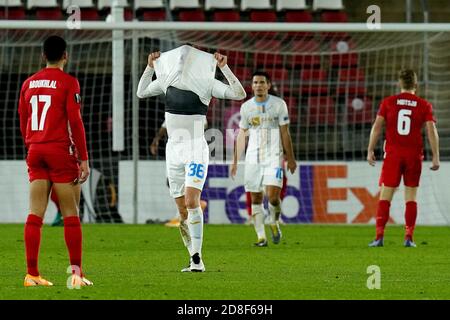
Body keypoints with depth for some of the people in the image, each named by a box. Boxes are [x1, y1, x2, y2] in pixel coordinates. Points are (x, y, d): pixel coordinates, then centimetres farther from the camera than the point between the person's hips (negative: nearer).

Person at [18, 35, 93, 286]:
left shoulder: (29, 84, 11)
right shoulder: (68, 82, -6)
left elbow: (23, 124, 14)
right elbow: (75, 121, -10)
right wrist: (83, 159, -7)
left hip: (35, 152, 5)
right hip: (61, 152, -5)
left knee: (35, 215, 2)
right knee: (71, 215, 0)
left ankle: (32, 274, -1)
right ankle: (76, 273, -4)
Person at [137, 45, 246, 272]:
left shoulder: (206, 82, -7)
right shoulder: (167, 80, 6)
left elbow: (239, 94, -13)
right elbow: (141, 92, 24)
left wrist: (224, 67, -18)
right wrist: (150, 66, 13)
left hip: (196, 149, -5)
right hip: (173, 149, 5)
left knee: (191, 201, -20)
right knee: (182, 211, 6)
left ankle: (197, 258, -21)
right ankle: (194, 259, 16)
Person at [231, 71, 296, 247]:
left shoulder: (279, 104, 0)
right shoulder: (246, 107, 6)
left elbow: (285, 133, 3)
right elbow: (241, 135, 13)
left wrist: (290, 158, 1)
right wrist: (235, 161, 11)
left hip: (274, 156, -3)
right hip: (253, 158, 3)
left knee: (273, 194, -16)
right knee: (256, 198, 1)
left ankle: (274, 223, 12)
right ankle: (261, 236, 7)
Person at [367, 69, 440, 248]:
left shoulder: (388, 102, 3)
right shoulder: (424, 105, 2)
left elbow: (377, 127, -3)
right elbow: (431, 130, -4)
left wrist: (370, 151, -1)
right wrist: (435, 157, -2)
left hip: (393, 154, 0)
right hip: (414, 155, 0)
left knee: (385, 196, 1)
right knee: (411, 198, 7)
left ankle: (379, 236, -9)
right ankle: (409, 238, 0)